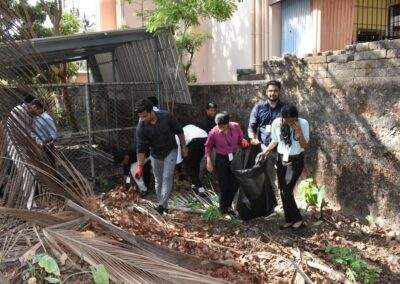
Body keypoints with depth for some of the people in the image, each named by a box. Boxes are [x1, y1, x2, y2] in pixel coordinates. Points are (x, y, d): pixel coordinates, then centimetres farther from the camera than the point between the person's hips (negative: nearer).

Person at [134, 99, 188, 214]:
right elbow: (141, 149, -17)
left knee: (167, 177, -14)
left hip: (170, 151, -2)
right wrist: (139, 166, -24)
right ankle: (164, 207, 22)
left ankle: (162, 205, -12)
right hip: (155, 155, 2)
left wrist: (183, 147, -1)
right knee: (158, 181, 8)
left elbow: (179, 131, -8)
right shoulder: (141, 128, -22)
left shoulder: (166, 116, -23)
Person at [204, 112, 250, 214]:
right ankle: (223, 208, 23)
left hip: (234, 158, 4)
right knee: (224, 185, 2)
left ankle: (228, 205, 32)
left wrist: (244, 142, -16)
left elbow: (240, 139, 6)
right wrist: (209, 160, -8)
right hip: (221, 159, -3)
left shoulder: (236, 127, -11)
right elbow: (208, 146, -2)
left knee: (235, 183, 10)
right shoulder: (213, 132, -17)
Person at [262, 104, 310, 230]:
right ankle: (289, 219, 24)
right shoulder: (276, 123, -8)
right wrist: (265, 152, -2)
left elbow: (304, 146, -15)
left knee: (287, 191, -11)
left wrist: (299, 132, -28)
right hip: (281, 159, 4)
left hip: (296, 160, -4)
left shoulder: (303, 123, -16)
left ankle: (298, 219, 8)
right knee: (283, 191, 9)